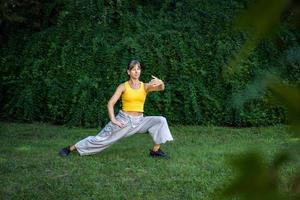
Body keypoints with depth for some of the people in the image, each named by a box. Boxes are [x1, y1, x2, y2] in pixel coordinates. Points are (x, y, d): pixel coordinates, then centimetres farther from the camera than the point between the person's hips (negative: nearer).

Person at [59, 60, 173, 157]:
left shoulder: (145, 86, 2)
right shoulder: (123, 86, -2)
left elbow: (161, 88, -16)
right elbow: (110, 103, -8)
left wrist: (160, 82, -41)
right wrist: (113, 120, -23)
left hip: (139, 121, 3)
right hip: (124, 120, -2)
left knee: (161, 121, -17)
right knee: (100, 139, -4)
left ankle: (155, 150, -8)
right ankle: (70, 148, 8)